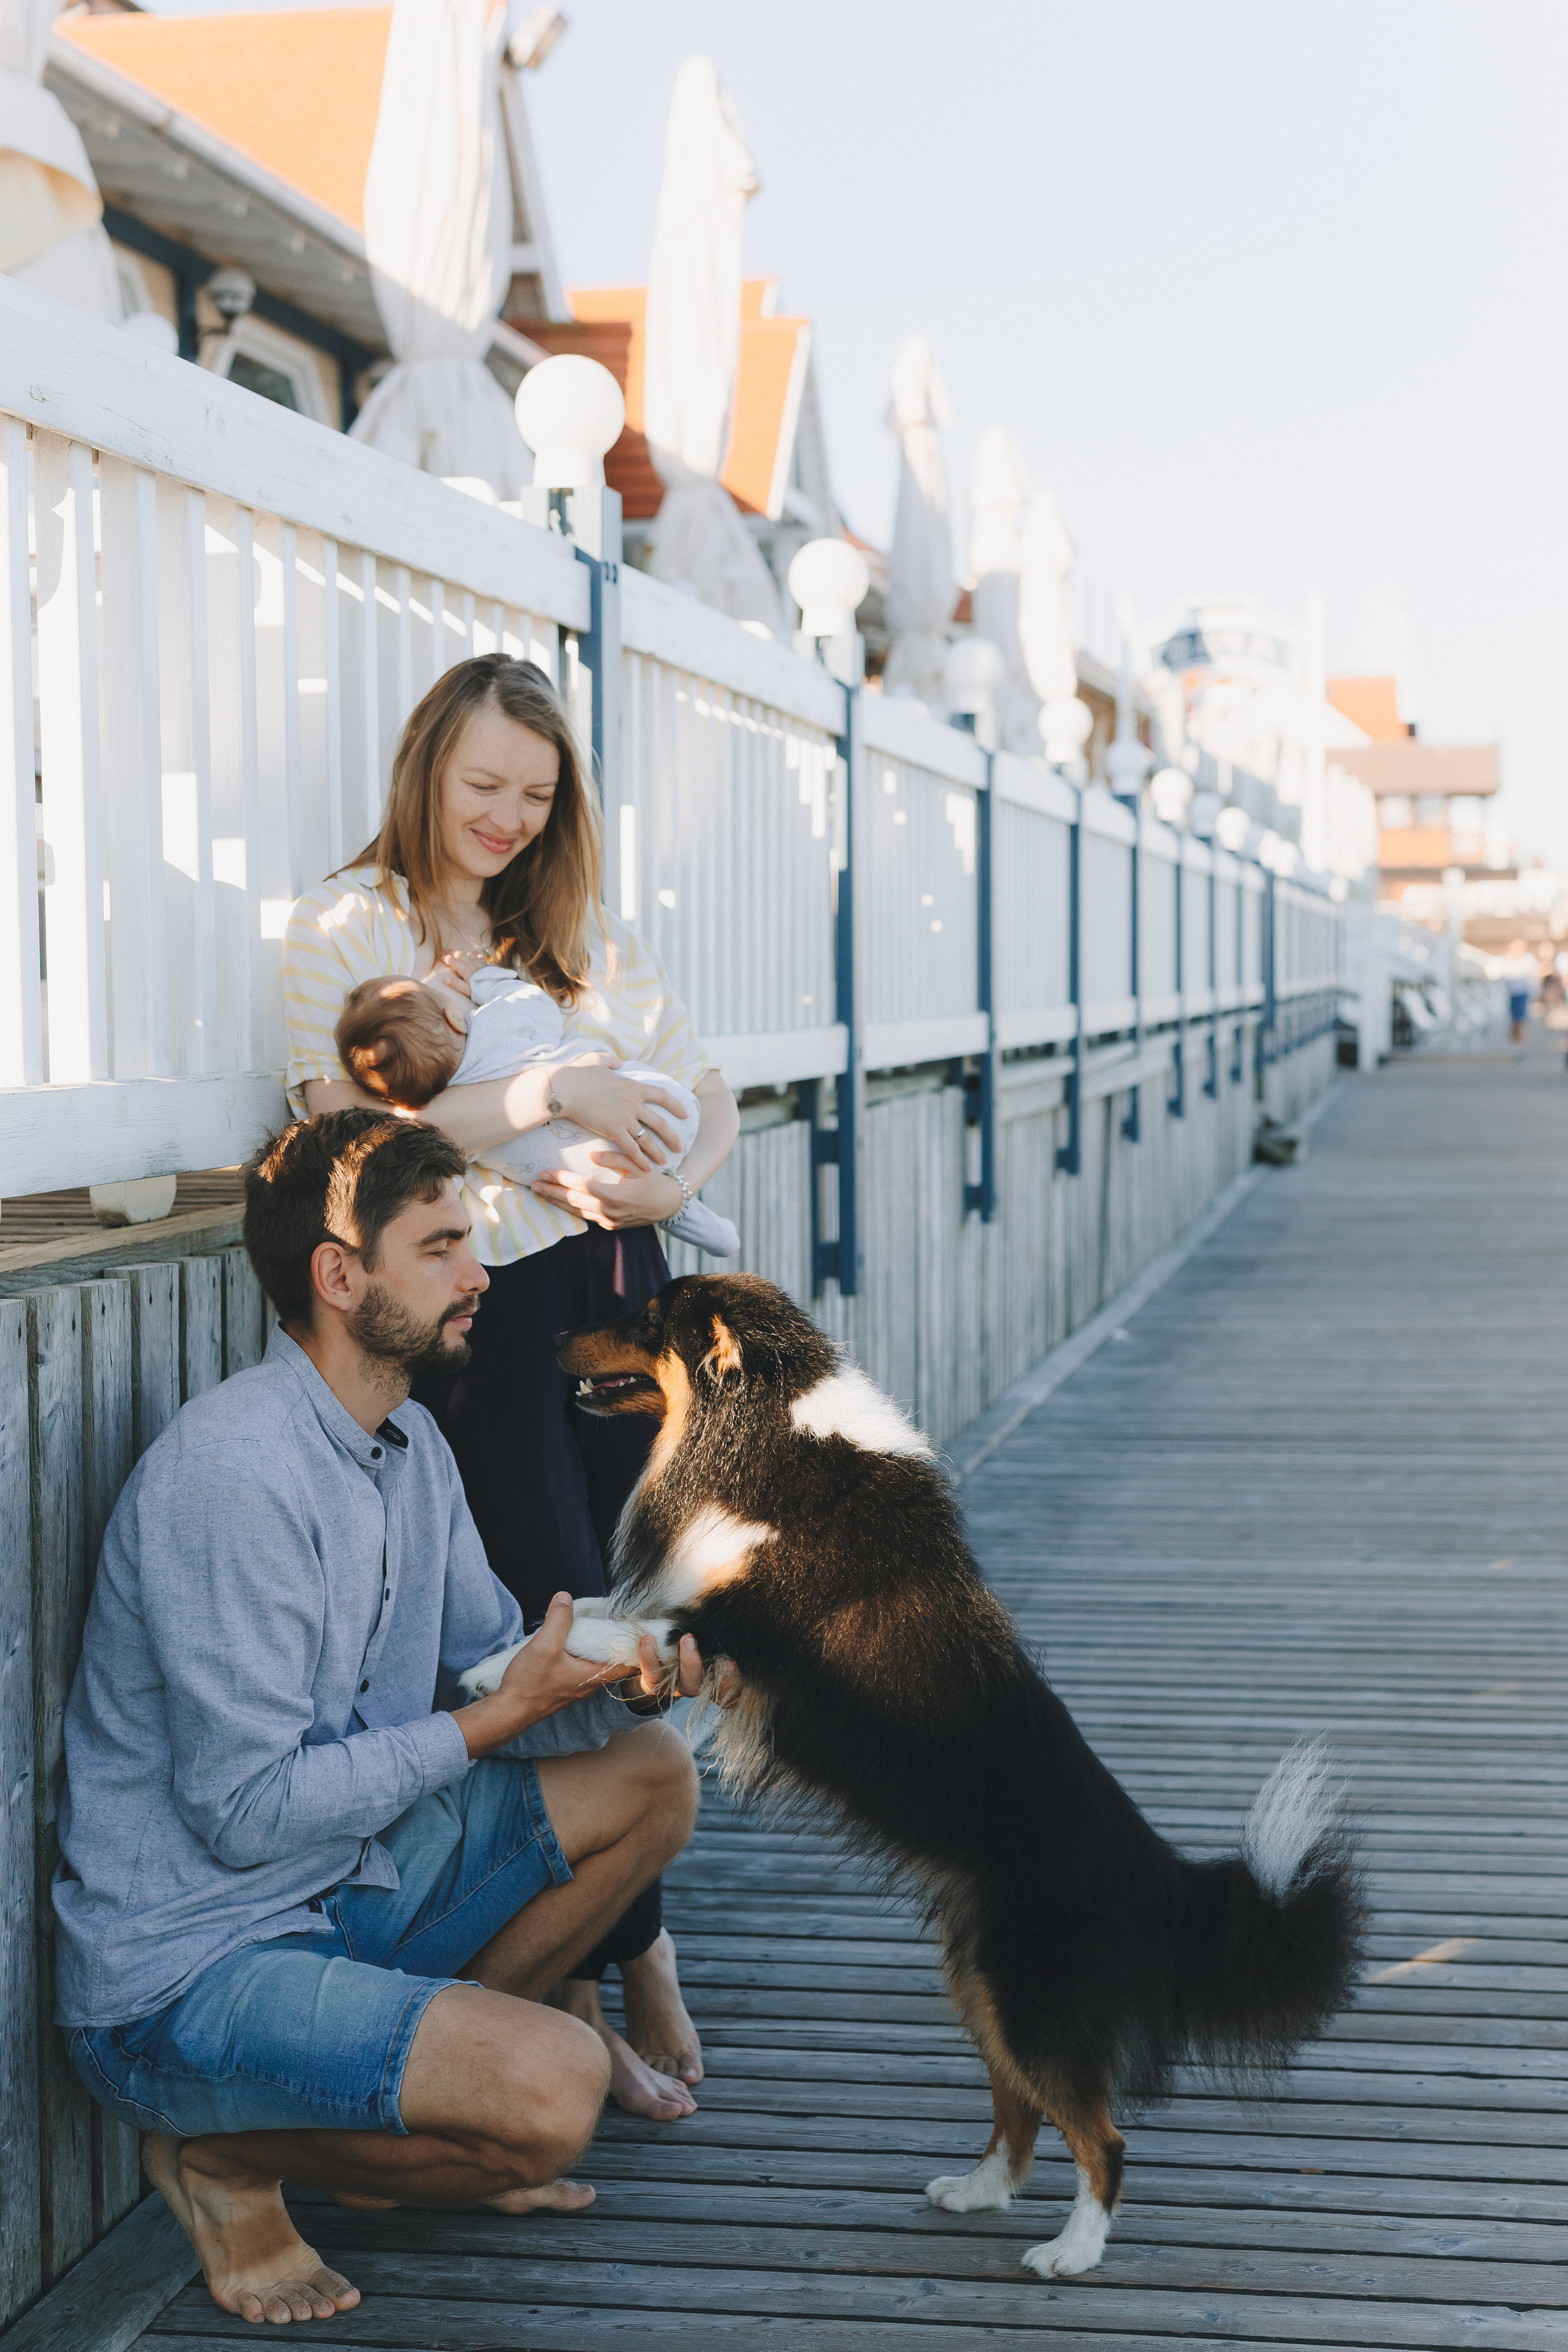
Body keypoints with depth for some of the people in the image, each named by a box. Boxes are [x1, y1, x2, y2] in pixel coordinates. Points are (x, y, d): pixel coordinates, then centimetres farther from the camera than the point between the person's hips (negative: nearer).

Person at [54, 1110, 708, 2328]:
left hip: (349, 1888, 9)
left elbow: (491, 1659, 12)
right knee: (553, 2089, -27)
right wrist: (494, 1720, -21)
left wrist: (615, 1672, -9)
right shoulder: (236, 1468, -25)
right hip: (183, 1971, -9)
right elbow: (249, 1810, -25)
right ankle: (228, 2156, -1)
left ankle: (409, 2093, 13)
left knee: (652, 1774, 9)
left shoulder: (409, 1441, 5)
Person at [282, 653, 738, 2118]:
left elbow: (707, 1097, 16)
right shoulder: (342, 930, 0)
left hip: (616, 1297, 5)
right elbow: (350, 1132, -13)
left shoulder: (585, 934, 16)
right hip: (477, 1318, -5)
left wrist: (672, 1183, -6)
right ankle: (634, 1953, 10)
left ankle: (580, 1971, 16)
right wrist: (551, 1094, -17)